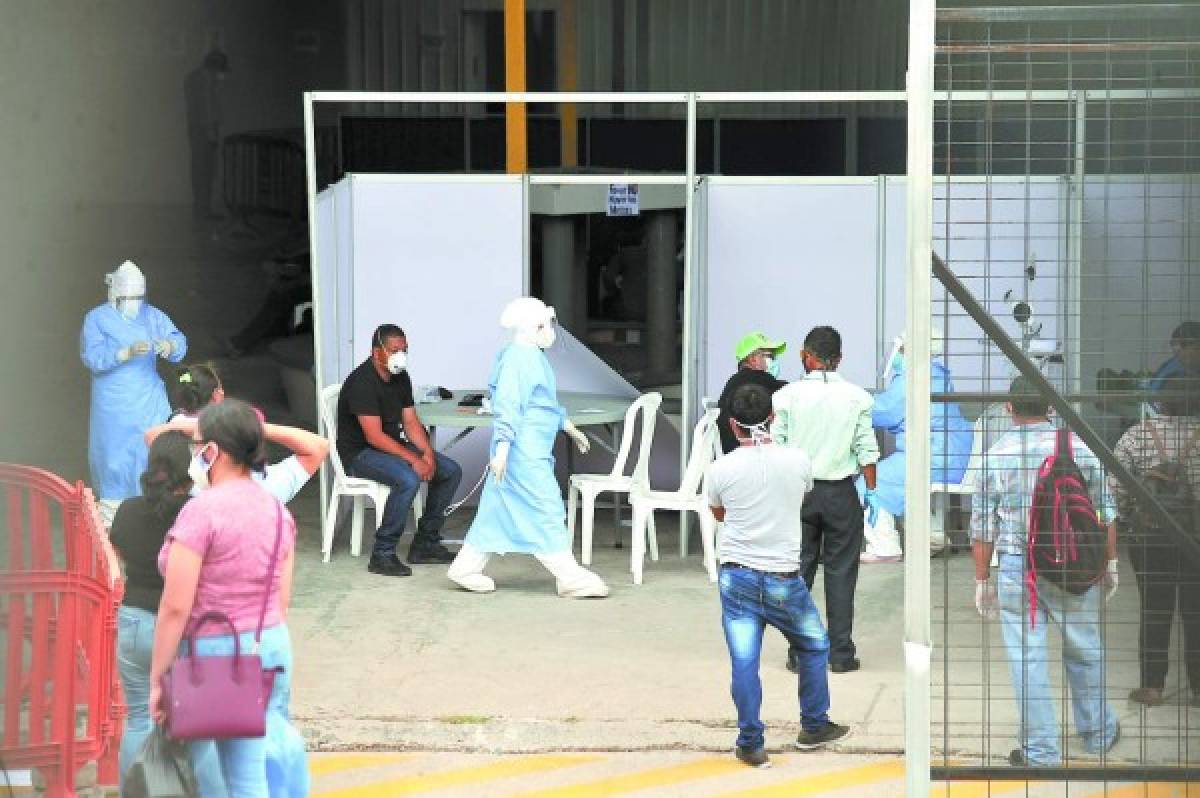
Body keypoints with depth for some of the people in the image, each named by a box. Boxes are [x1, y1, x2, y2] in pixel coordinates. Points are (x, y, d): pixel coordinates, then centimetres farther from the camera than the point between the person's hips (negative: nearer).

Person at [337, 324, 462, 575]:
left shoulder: (401, 378, 6)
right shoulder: (362, 382, -21)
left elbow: (411, 422, 7)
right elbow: (374, 436, -26)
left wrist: (427, 453, -11)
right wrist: (414, 460, -28)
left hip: (393, 446, 9)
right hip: (360, 453, -9)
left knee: (452, 471, 0)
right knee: (408, 479, -34)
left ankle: (425, 544, 6)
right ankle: (382, 555, -26)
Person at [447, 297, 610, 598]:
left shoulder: (533, 357, 17)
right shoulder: (518, 358, -16)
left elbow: (549, 405, 29)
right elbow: (507, 406, -21)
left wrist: (571, 429, 35)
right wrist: (502, 449, -25)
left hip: (533, 451, 11)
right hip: (524, 452, -11)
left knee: (499, 509, 12)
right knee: (546, 508, -8)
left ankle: (466, 568, 17)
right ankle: (570, 578, -5)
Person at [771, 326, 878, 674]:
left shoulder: (787, 396, -5)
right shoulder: (856, 397, -3)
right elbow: (867, 449, -1)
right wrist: (871, 492, 9)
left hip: (797, 490, 0)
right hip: (841, 492, 0)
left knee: (798, 571, 7)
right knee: (841, 573, 6)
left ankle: (799, 654, 7)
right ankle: (841, 654, 7)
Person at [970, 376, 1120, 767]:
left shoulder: (995, 456, -2)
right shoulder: (1078, 448, 0)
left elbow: (982, 527, 0)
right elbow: (1104, 512, 5)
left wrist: (982, 580, 8)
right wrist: (1110, 563, 15)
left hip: (1017, 569, -1)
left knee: (1027, 658, 3)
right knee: (1084, 651, 17)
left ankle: (1040, 749, 7)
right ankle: (1098, 732, 30)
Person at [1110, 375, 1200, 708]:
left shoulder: (1137, 435, -5)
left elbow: (1115, 486, -7)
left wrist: (1125, 518, 8)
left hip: (1148, 538, 1)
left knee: (1154, 611, 8)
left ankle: (1152, 686, 11)